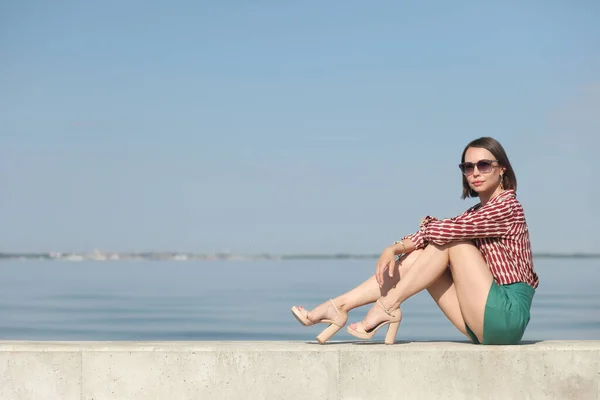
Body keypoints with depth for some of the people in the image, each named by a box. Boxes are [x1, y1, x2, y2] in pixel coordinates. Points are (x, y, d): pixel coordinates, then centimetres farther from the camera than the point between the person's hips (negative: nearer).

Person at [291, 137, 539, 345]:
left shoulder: (507, 205, -8)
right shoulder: (477, 213, 20)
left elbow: (447, 230, -18)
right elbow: (425, 238, 8)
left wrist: (428, 225, 1)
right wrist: (393, 249, -10)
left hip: (509, 315, -8)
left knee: (449, 239, -14)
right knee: (416, 256, -2)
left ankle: (388, 306, -13)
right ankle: (340, 306, -9)